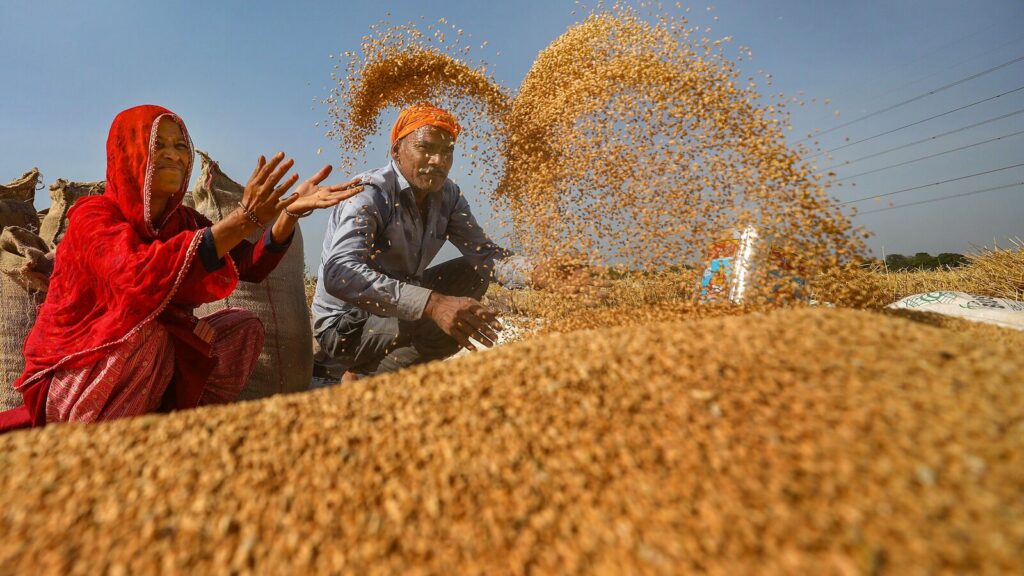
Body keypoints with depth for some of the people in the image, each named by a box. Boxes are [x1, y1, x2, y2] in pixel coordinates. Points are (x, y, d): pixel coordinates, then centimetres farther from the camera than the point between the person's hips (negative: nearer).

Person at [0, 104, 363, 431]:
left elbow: (252, 267, -16)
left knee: (243, 327, -9)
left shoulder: (183, 221, 0)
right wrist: (243, 219, -48)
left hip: (152, 361, 6)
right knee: (147, 332, -33)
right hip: (70, 378, -5)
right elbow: (136, 276, -39)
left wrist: (289, 211, -32)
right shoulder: (92, 214, -16)